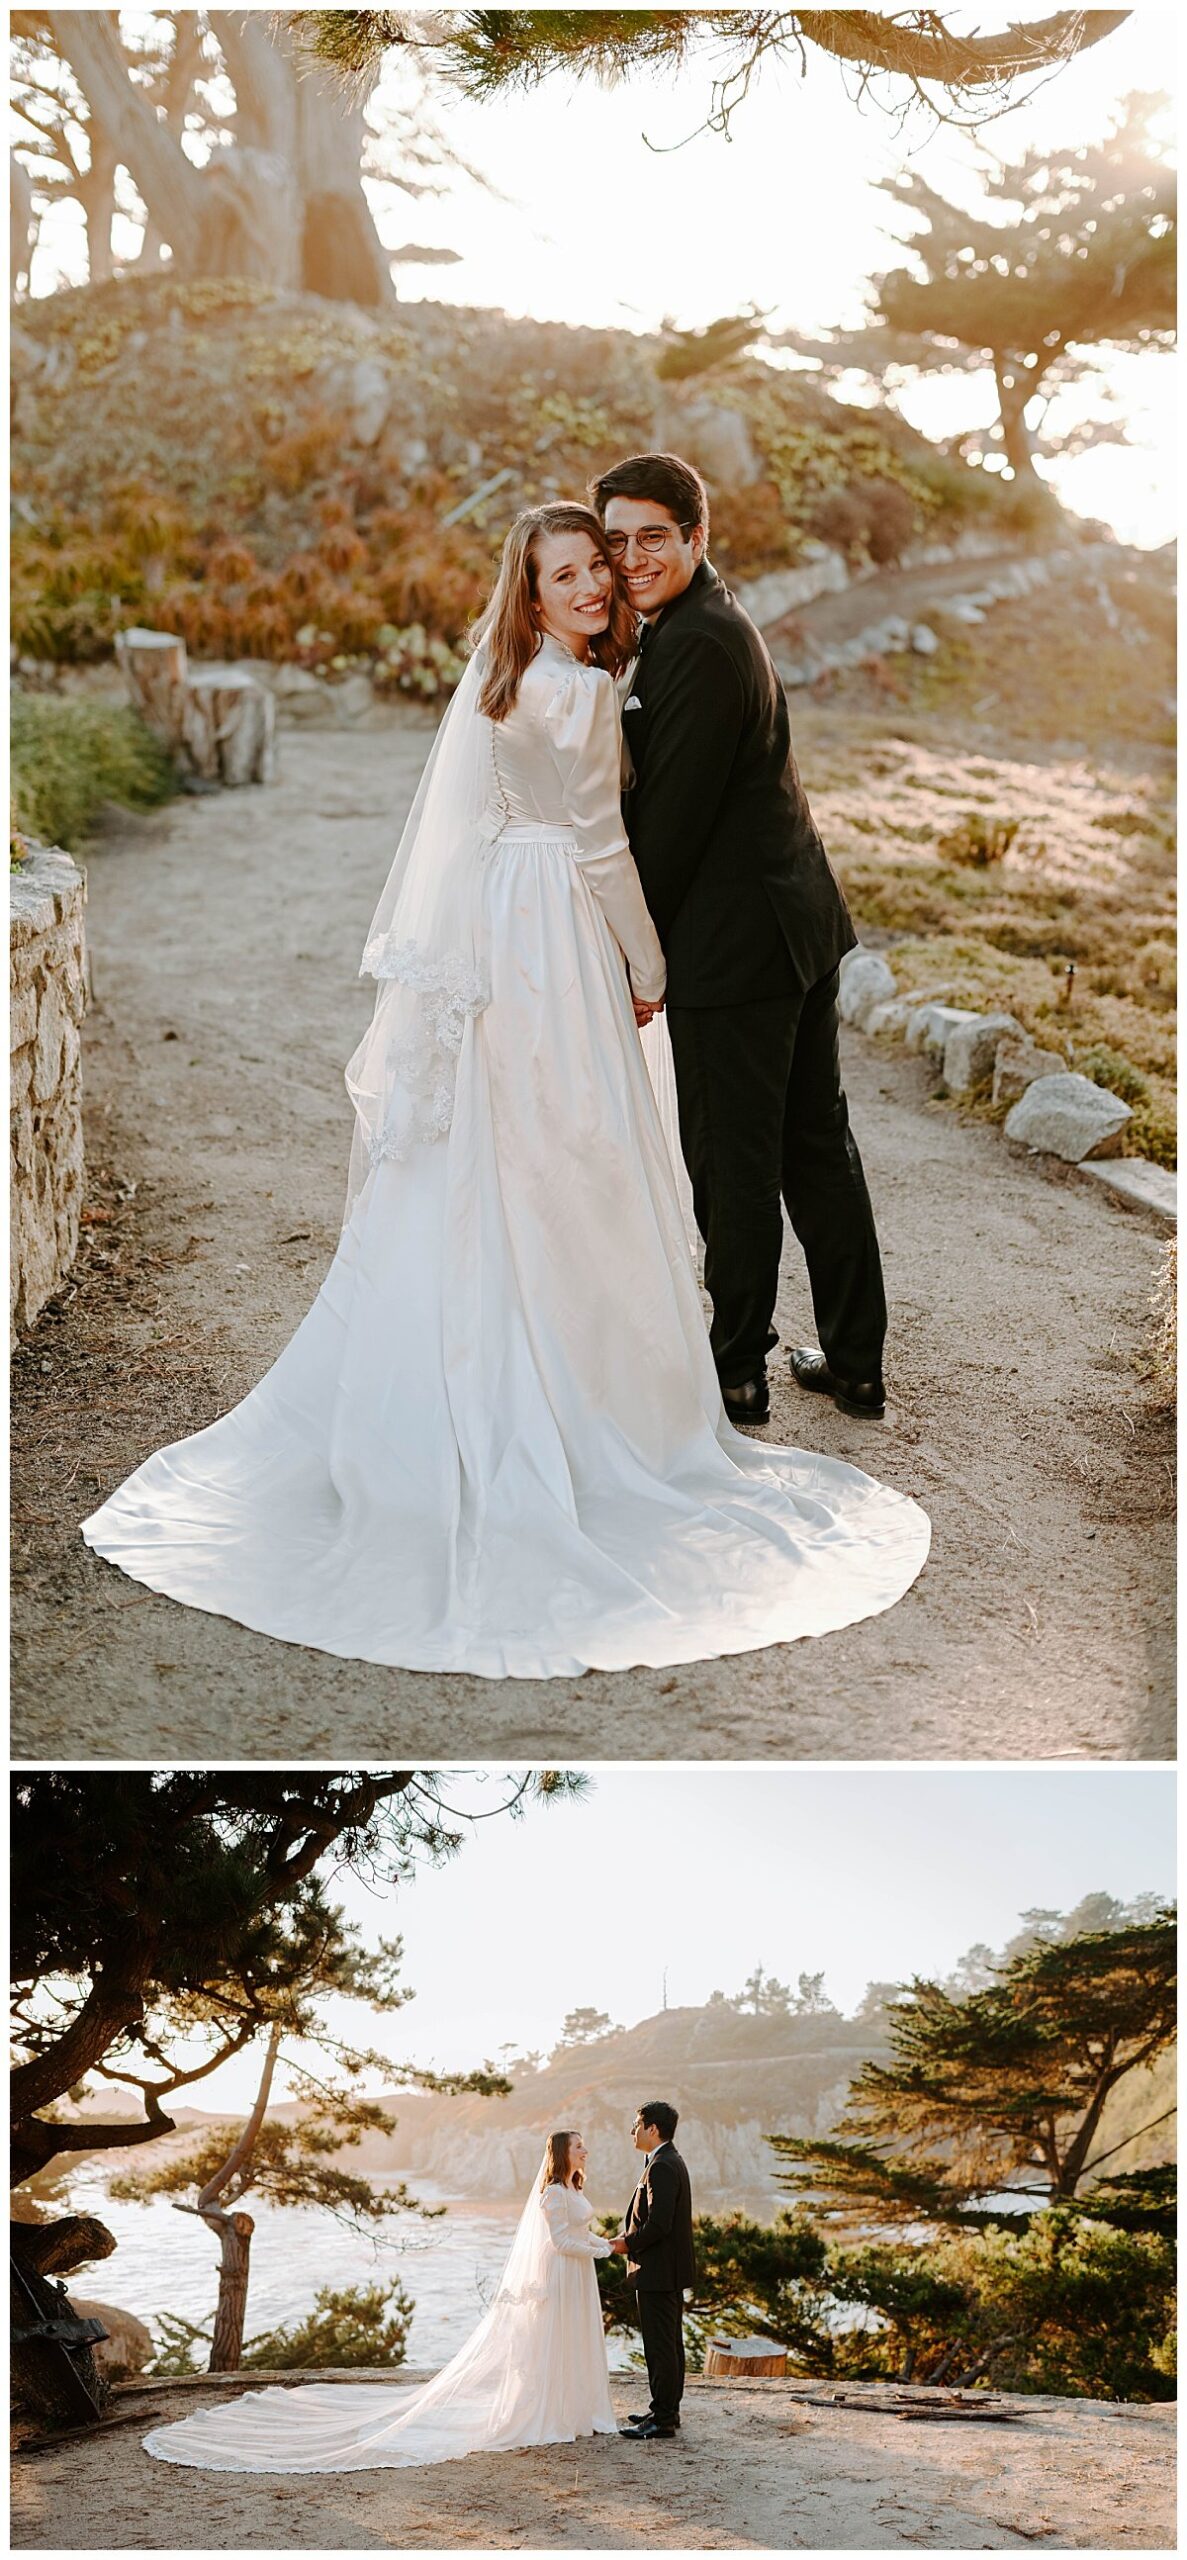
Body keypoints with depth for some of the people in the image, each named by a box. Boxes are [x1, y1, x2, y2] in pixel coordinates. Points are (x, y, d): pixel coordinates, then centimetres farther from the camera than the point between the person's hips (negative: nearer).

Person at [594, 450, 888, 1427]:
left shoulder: (698, 644, -18)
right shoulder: (712, 621, 14)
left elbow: (671, 816, -18)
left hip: (734, 943, -10)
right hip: (800, 918, 10)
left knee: (735, 1162, 2)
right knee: (818, 1140, 14)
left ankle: (737, 1371, 14)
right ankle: (854, 1361, 24)